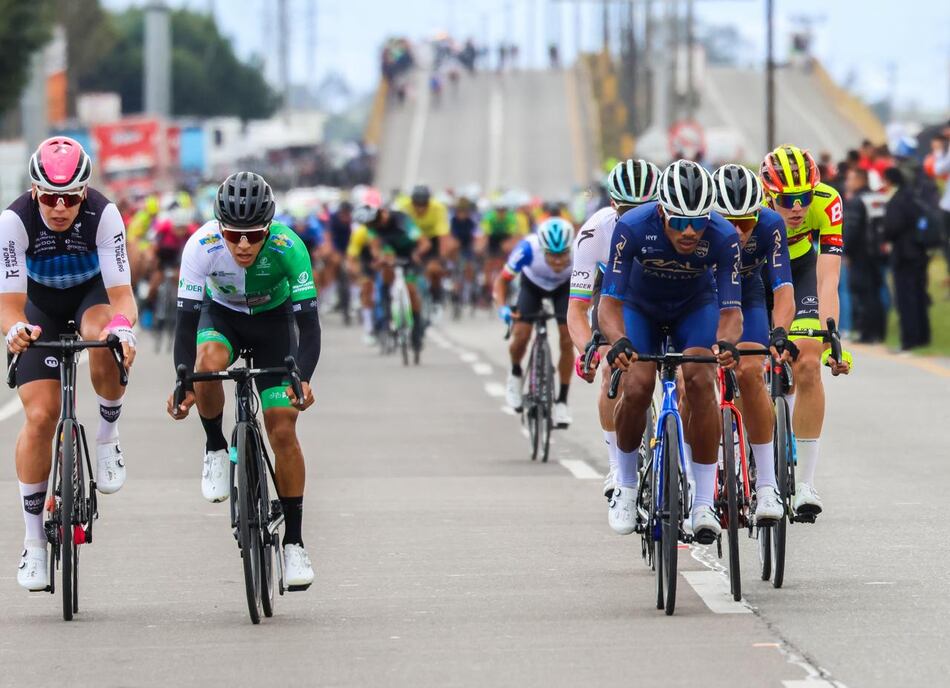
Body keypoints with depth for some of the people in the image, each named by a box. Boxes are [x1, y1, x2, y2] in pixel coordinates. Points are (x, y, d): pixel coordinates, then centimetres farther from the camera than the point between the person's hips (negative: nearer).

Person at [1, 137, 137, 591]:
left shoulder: (103, 214, -31)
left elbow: (121, 293, -33)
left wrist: (122, 327, -55)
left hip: (93, 292, 0)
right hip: (41, 304, 0)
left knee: (106, 340, -37)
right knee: (40, 416, -12)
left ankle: (108, 438, -11)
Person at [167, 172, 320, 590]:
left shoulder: (288, 248, -34)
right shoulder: (202, 246, -33)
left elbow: (309, 324, -34)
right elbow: (186, 322, -31)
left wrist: (302, 380, -51)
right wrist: (184, 384, -46)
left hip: (273, 320, 0)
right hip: (221, 315, 0)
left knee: (282, 430, -11)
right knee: (209, 360, -36)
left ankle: (294, 542, 0)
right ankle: (216, 450, -9)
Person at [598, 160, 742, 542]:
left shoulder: (723, 237, -33)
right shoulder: (633, 227, -35)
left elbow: (730, 309, -31)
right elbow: (610, 301, -33)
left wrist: (726, 343, -54)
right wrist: (618, 340, -53)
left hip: (695, 306, 0)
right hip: (640, 306, 0)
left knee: (700, 381, -25)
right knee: (637, 387, -21)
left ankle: (704, 502, -17)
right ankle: (626, 485, 6)